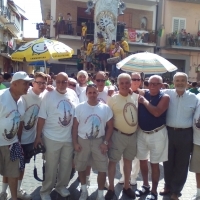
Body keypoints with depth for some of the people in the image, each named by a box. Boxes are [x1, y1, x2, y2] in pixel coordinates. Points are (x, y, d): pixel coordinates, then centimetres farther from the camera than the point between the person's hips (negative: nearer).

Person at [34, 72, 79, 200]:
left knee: (66, 164, 16)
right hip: (52, 138, -4)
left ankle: (61, 186, 37)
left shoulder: (73, 94, 1)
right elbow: (42, 118, -9)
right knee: (51, 166, 8)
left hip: (69, 137, 4)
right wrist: (38, 136, -10)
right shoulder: (49, 96, -10)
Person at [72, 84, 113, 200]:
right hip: (82, 141, 1)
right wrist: (75, 142, -4)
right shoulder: (80, 107, -4)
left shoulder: (105, 108, -4)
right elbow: (75, 126, 0)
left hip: (99, 141, 0)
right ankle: (84, 190, 36)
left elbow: (110, 126, 0)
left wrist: (105, 142, -7)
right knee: (81, 167, 13)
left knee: (103, 169, 1)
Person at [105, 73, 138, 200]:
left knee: (128, 161, 16)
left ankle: (126, 187, 33)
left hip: (133, 135, 4)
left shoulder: (136, 97, 0)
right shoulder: (113, 99, -10)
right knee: (113, 161, 4)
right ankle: (111, 188, 21)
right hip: (118, 135, -4)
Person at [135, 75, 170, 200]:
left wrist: (144, 101, -17)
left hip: (156, 134, -4)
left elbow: (157, 112, -24)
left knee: (154, 163, 5)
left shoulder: (164, 97, -10)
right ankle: (146, 185, 34)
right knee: (142, 160, 15)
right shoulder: (143, 94, 2)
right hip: (141, 132, 5)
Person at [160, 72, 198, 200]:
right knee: (168, 161, 15)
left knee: (181, 164, 10)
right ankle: (168, 186, 36)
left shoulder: (194, 98, -2)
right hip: (169, 132, 1)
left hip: (185, 134, 0)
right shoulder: (167, 94, -3)